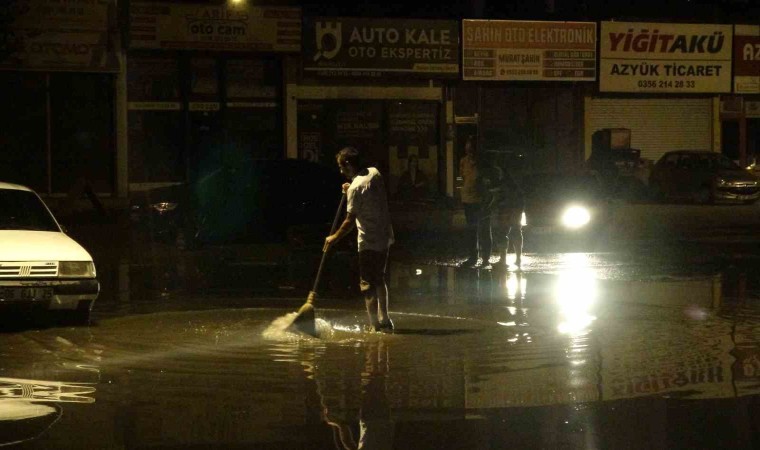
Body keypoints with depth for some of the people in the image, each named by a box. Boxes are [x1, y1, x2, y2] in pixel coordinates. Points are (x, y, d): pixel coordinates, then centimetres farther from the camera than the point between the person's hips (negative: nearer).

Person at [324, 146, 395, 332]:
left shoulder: (356, 188, -20)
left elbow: (350, 221, -16)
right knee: (379, 279, 19)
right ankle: (385, 321, 23)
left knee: (368, 284, -1)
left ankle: (375, 326, -1)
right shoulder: (375, 173, 3)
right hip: (385, 236, 9)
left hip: (369, 242, -9)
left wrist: (334, 237, -3)